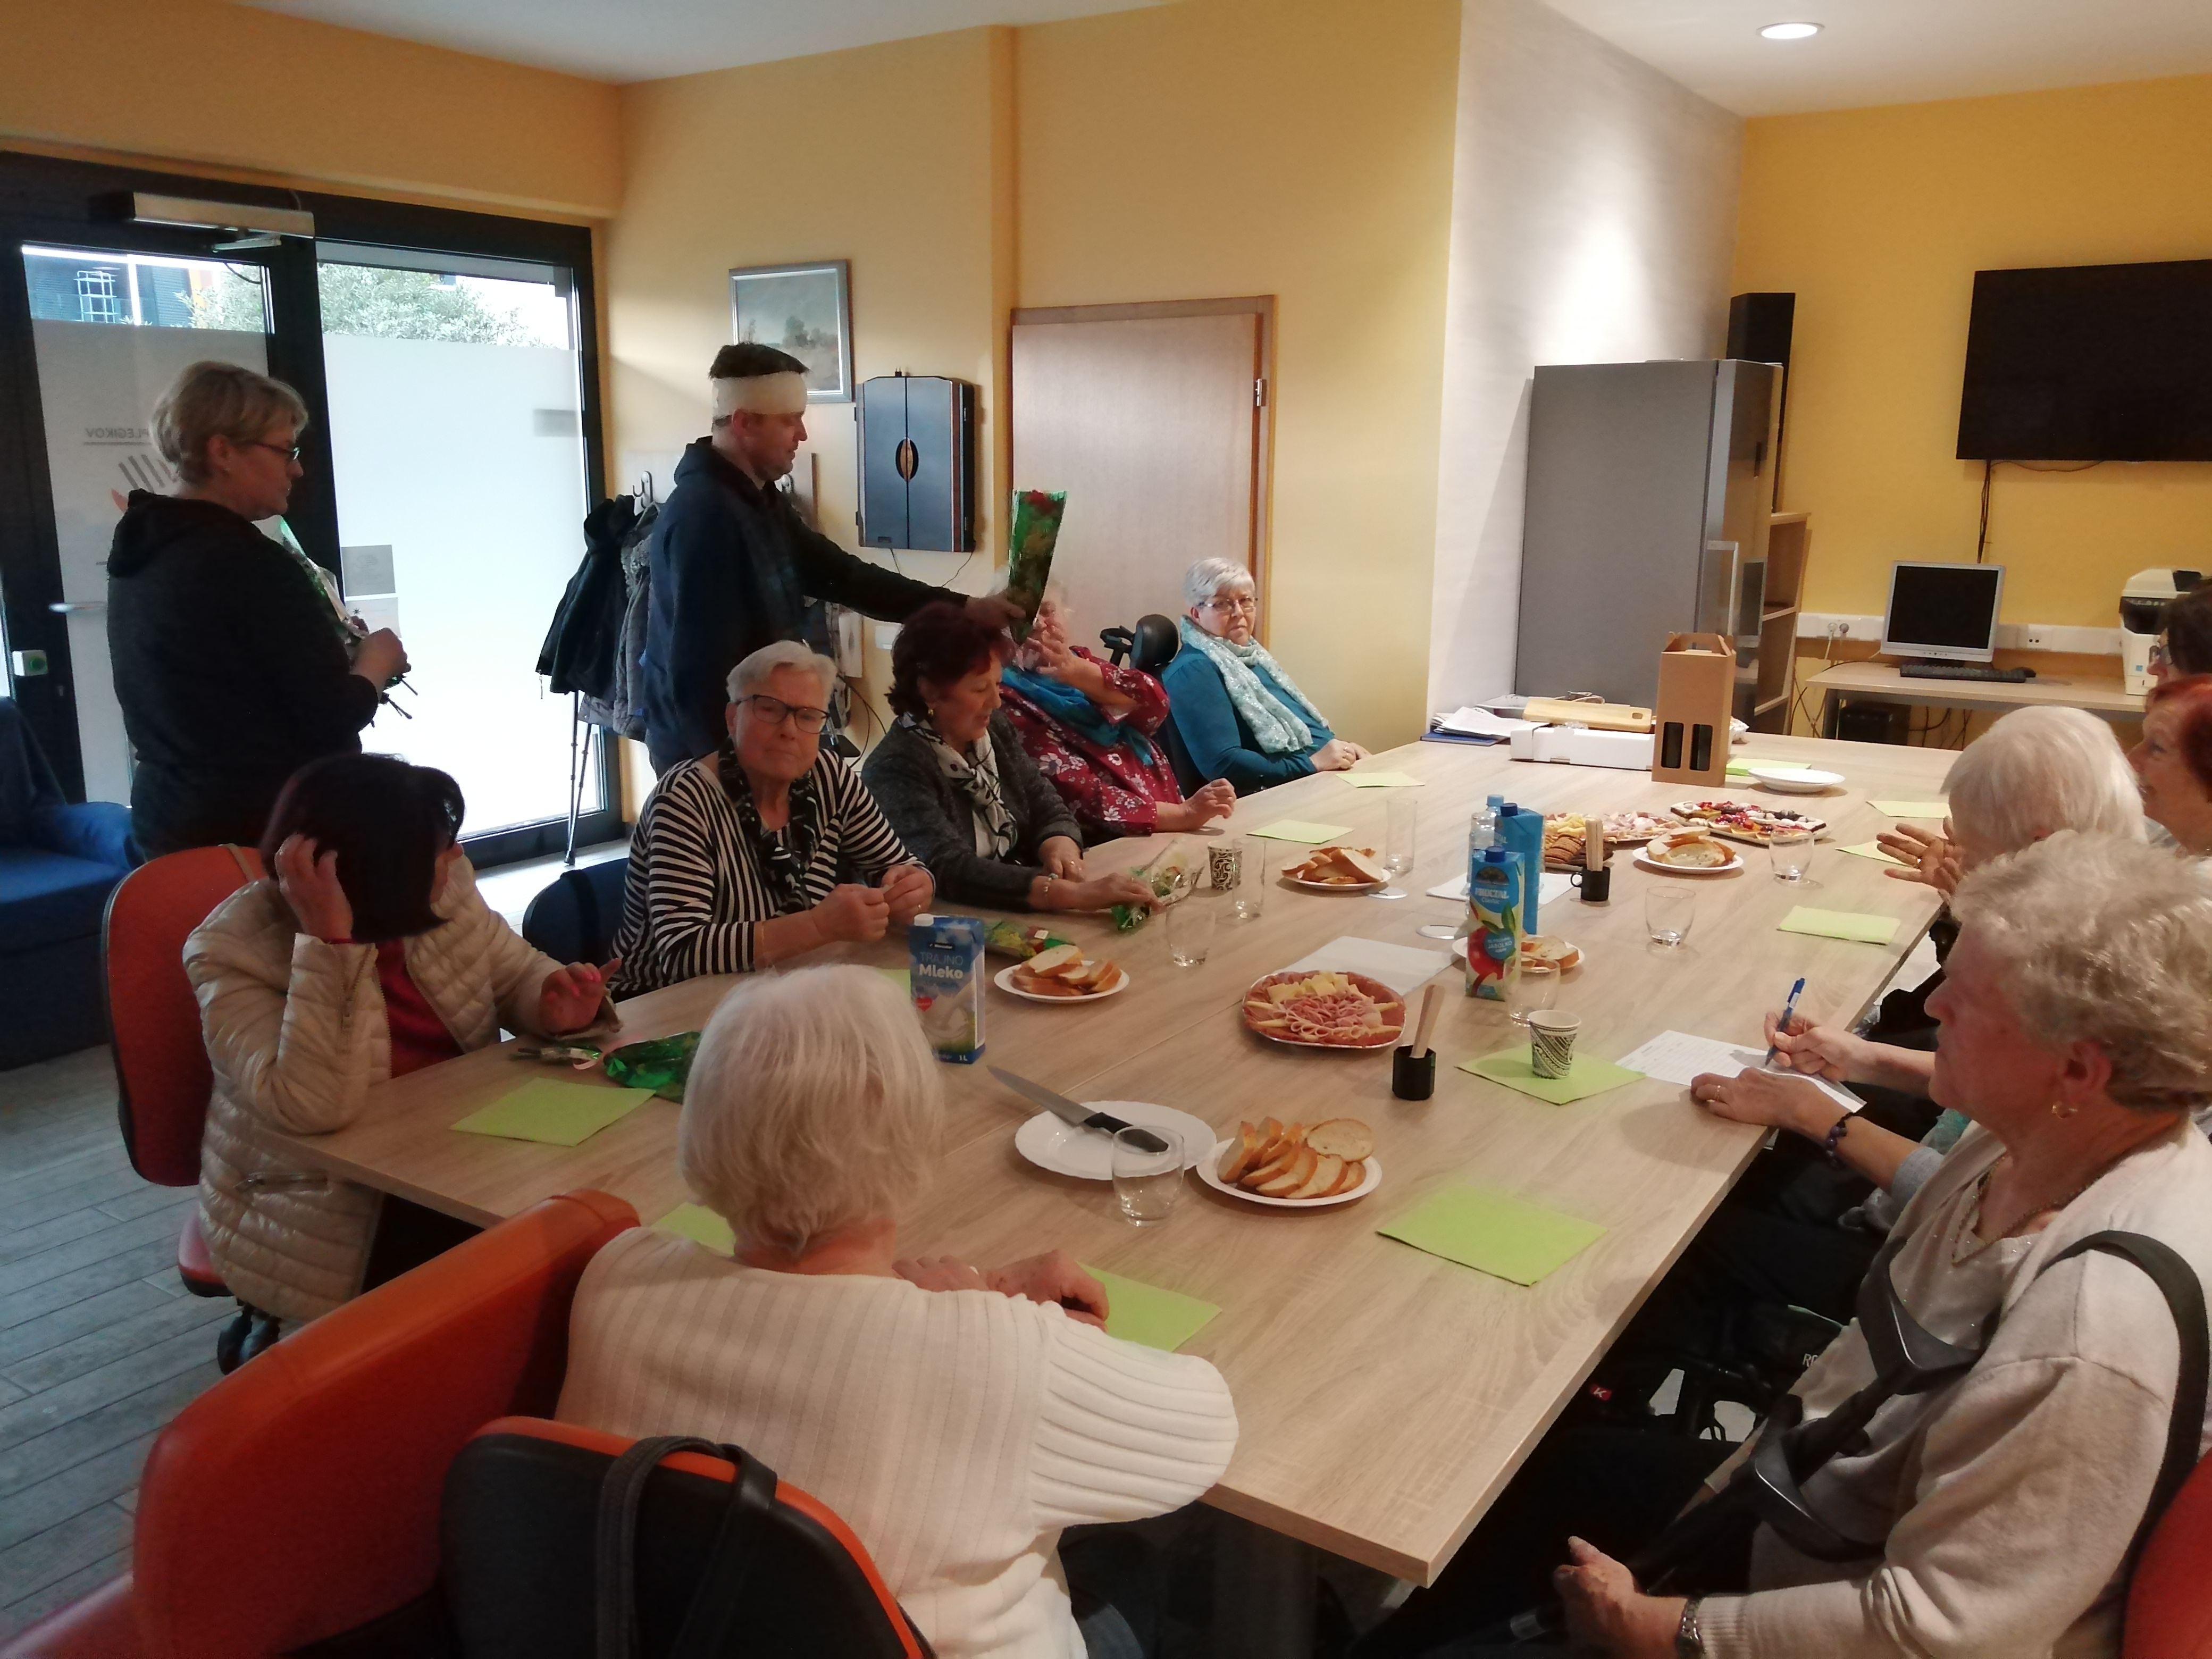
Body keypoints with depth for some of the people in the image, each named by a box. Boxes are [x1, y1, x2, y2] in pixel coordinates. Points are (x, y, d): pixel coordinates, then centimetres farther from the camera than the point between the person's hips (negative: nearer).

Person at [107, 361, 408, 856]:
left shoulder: (137, 552, 7)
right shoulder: (249, 564, -20)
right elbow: (334, 719, -19)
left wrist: (343, 657, 15)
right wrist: (377, 658, 0)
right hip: (270, 828, -9)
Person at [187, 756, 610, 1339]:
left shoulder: (444, 890, -5)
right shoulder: (236, 953, -20)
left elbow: (517, 974, 11)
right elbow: (314, 1107, -34)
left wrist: (556, 1001, -13)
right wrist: (329, 940, -37)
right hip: (321, 1220, -6)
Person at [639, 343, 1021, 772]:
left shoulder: (758, 499, 9)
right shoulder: (704, 515, -24)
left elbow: (840, 574, 11)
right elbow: (701, 667, -27)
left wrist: (962, 607, 6)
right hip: (709, 753, -9)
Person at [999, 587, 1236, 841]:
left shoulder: (1078, 659, 11)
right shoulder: (1011, 705, -7)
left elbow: (1155, 705, -4)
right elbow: (1081, 797, -17)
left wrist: (1079, 671, -18)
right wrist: (1184, 814, -23)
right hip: (1108, 848, -6)